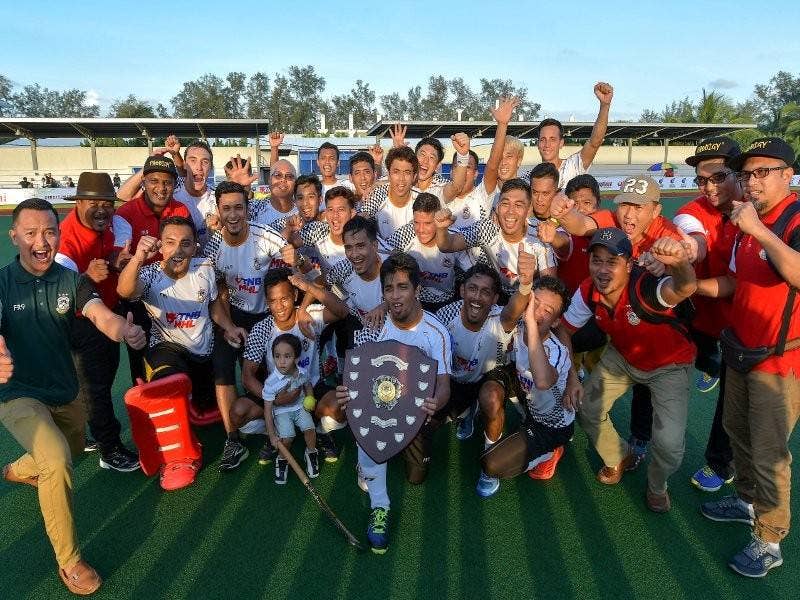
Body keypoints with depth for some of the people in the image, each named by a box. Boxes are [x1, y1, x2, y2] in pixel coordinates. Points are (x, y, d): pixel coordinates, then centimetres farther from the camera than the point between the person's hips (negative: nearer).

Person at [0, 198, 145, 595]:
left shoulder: (71, 281, -9)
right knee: (57, 460, -27)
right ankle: (68, 559, -8)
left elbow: (101, 315, -27)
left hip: (64, 392, 5)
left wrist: (124, 330, -51)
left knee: (74, 449, 27)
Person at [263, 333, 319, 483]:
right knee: (287, 437, -22)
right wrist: (272, 436, -18)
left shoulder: (302, 373, -12)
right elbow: (267, 410, -18)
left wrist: (310, 399, -6)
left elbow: (308, 386, 14)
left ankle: (311, 453, 10)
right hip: (281, 411, -3)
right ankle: (283, 459, 10)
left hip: (300, 406, 3)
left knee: (309, 428, -19)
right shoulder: (271, 382, -24)